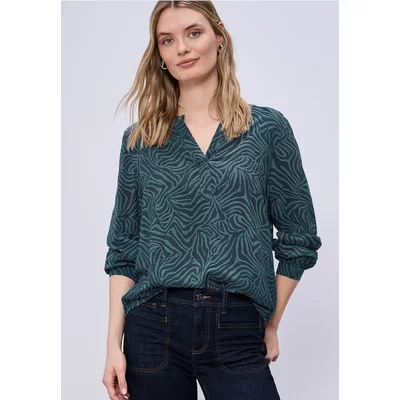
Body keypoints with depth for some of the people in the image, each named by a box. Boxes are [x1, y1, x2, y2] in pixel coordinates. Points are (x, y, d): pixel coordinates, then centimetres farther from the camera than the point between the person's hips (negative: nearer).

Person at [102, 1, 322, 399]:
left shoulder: (268, 127, 2)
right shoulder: (139, 139, 5)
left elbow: (298, 238, 6)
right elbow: (122, 249, 6)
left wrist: (271, 325, 6)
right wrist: (114, 343, 0)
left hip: (237, 335, -1)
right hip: (153, 326, 1)